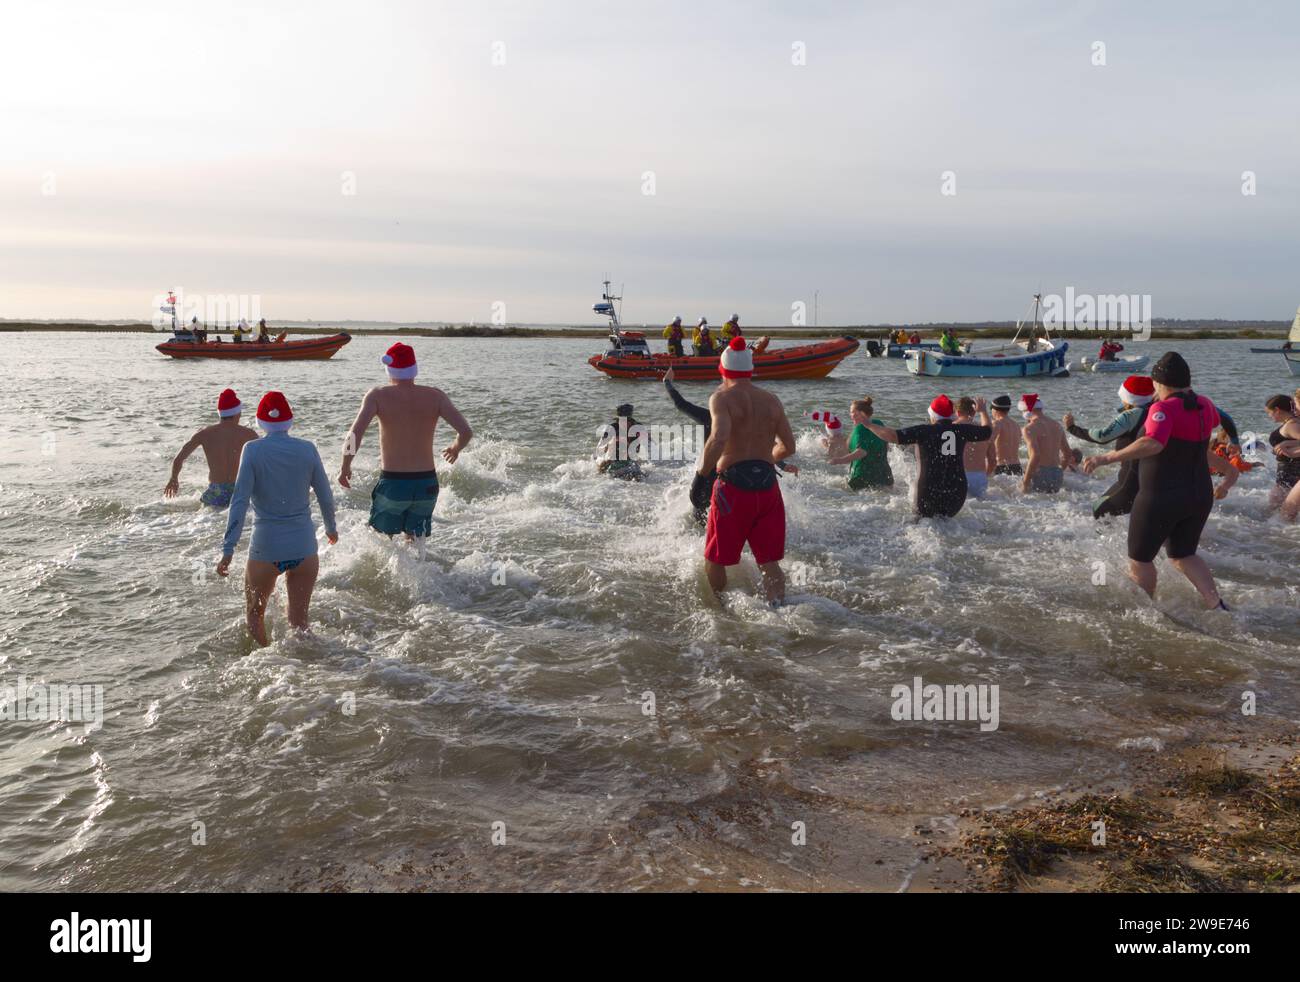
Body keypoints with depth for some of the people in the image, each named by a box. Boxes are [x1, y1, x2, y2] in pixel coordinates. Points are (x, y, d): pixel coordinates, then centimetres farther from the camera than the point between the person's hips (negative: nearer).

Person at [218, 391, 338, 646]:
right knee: (299, 621, 15)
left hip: (266, 548, -2)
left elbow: (240, 502, -13)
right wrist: (331, 528, 24)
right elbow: (326, 497, 5)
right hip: (304, 547, 2)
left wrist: (228, 549, -12)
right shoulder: (307, 449, -2)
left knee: (255, 614, 21)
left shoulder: (253, 450, -8)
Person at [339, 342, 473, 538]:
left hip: (392, 484, -2)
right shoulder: (435, 396, -4)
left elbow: (356, 433, -19)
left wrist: (345, 467, -4)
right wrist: (455, 449, 12)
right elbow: (466, 432, -11)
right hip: (427, 484, 2)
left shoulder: (378, 395, -7)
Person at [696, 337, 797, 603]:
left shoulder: (722, 398, -5)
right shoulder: (772, 401, 10)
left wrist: (704, 468, -8)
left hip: (733, 484, -5)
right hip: (767, 484, 5)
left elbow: (719, 438, -23)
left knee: (715, 560, 12)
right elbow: (788, 447, 12)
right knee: (769, 562, 11)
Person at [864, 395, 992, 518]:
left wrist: (868, 424, -4)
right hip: (957, 495, 3)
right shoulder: (961, 430, 3)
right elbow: (988, 430, 19)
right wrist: (983, 411, 37)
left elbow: (892, 436, -17)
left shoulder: (924, 431, -8)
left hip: (929, 494, -3)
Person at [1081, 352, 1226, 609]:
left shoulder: (1165, 408, -19)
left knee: (1140, 558, 12)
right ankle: (1217, 605, 13)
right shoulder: (1204, 405, 5)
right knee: (1183, 556, 24)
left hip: (1161, 498, -8)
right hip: (1200, 496, 8)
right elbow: (1214, 419, 31)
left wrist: (1107, 458, -37)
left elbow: (1153, 443, -38)